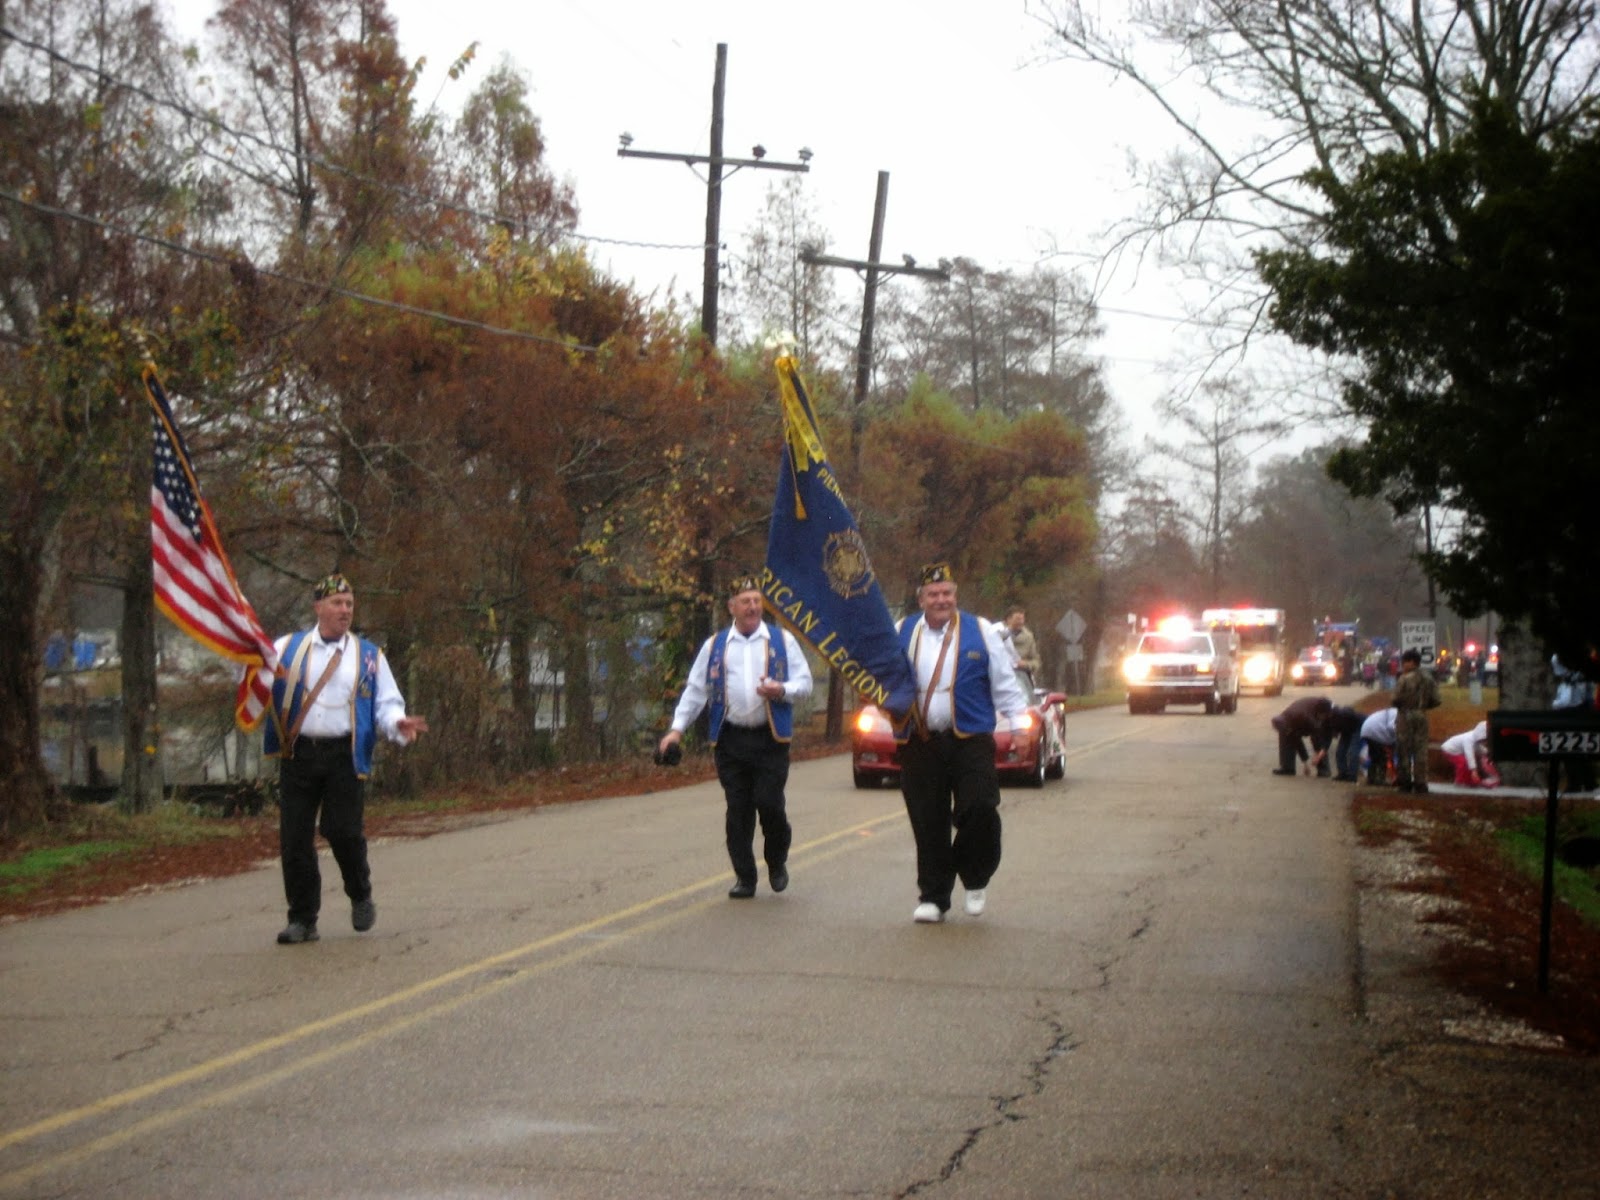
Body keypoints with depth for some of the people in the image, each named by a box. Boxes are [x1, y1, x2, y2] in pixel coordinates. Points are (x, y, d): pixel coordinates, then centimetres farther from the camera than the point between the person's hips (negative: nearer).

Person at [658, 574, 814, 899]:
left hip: (771, 738, -2)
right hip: (731, 740, 2)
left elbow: (804, 684, 8)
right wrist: (677, 729, 2)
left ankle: (777, 863, 17)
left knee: (769, 803, -9)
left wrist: (782, 690, -13)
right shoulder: (714, 646, 11)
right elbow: (695, 690, 11)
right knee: (737, 810, 2)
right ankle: (744, 878, 10)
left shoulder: (782, 640, 8)